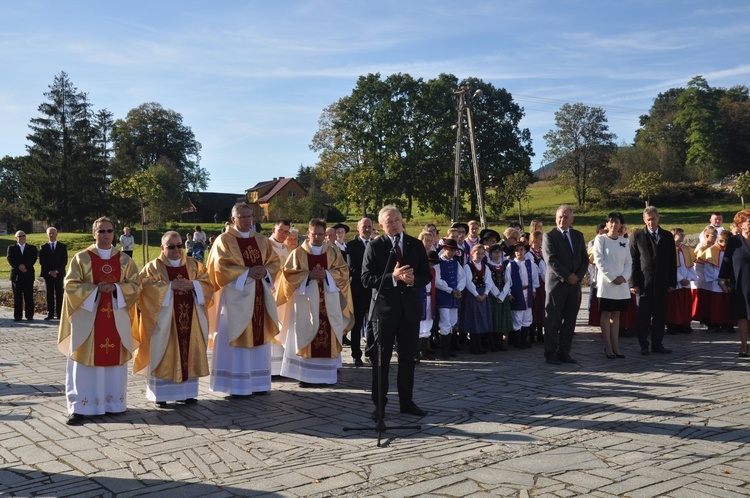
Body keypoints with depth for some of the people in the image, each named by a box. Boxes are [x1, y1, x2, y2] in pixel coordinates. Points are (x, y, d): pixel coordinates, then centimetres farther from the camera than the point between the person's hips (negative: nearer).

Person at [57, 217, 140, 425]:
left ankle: (113, 403, 16)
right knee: (85, 362, -2)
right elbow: (71, 285, -4)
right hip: (88, 318, -2)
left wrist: (115, 288, -14)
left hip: (116, 319, 2)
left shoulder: (124, 260, 7)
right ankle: (79, 407, 2)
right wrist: (95, 288, -16)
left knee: (114, 360, 5)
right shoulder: (81, 258, 1)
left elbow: (135, 285, 3)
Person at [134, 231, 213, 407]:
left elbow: (208, 283, 4)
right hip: (164, 321, -3)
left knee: (189, 354, 6)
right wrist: (170, 286, -21)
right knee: (163, 357, -2)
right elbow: (146, 286, -14)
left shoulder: (194, 265, 12)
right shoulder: (153, 267, 2)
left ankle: (186, 392, 15)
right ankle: (160, 395, 4)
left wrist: (193, 284, -14)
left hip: (190, 319, 3)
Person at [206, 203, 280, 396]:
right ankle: (236, 385, 1)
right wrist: (247, 272, -19)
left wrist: (264, 271, -10)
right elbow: (221, 266, -12)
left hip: (260, 295, 5)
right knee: (237, 338, -4)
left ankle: (257, 382, 15)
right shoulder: (224, 240, -3)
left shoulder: (261, 240, 13)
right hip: (236, 295, -5)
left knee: (258, 336, 7)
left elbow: (275, 262, 11)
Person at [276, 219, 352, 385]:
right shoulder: (298, 253, 6)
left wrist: (326, 274, -12)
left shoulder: (333, 252, 10)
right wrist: (308, 275, -13)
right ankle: (306, 375, 0)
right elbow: (288, 272, 0)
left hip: (328, 303, 1)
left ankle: (327, 374, 8)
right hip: (306, 302, -1)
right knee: (306, 335, -4)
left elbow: (343, 271, 5)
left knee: (328, 336, -1)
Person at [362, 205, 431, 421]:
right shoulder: (374, 246, -4)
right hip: (384, 308, -3)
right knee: (380, 359, 4)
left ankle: (407, 402, 23)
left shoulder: (416, 245, 6)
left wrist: (413, 280, -16)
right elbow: (367, 280, -11)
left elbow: (426, 276, 5)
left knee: (408, 358, 11)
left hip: (410, 308, 3)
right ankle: (379, 404, 15)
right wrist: (392, 277, -23)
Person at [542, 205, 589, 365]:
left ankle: (564, 352, 14)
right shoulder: (549, 236, -3)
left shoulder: (578, 236, 14)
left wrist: (578, 275, -5)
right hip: (556, 284, -5)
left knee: (570, 320, 7)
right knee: (553, 320, -1)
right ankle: (551, 353, 6)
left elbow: (585, 259, 12)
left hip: (574, 284, 5)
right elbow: (551, 260, -12)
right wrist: (567, 276, -14)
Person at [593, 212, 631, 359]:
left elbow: (629, 262, 9)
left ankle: (615, 346, 8)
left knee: (616, 314, 6)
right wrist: (612, 278, -13)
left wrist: (624, 277, -8)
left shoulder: (624, 241, 11)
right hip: (606, 283, -4)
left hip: (621, 284, 5)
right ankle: (608, 348, 0)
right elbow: (599, 260, -9)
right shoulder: (600, 239, -3)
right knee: (606, 314, -3)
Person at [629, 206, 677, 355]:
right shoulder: (637, 236, 1)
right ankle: (644, 346, 7)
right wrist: (633, 283, -8)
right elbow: (633, 260, -2)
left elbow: (672, 261, 9)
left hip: (661, 283, 3)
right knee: (643, 316, 0)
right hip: (644, 283, -3)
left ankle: (657, 344, 16)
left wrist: (672, 282, 3)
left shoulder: (667, 236, 9)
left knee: (659, 315, 7)